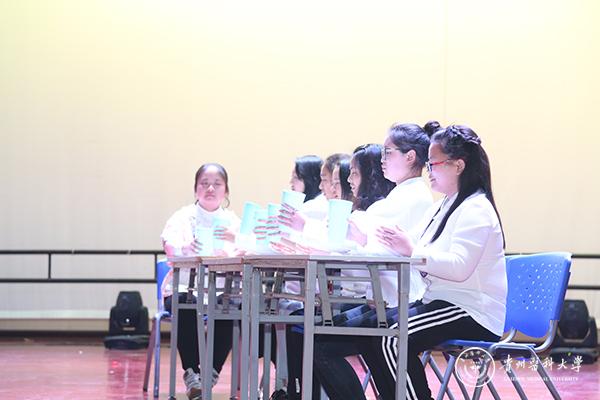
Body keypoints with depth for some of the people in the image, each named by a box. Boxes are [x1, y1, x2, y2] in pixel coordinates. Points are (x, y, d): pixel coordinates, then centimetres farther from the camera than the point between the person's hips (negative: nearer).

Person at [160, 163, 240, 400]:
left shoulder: (232, 221, 11)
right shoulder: (183, 217, 6)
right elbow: (170, 243, -16)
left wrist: (236, 240, -29)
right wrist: (185, 247, -41)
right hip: (185, 287, -1)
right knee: (184, 305, -33)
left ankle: (212, 372, -15)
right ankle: (191, 371, -21)